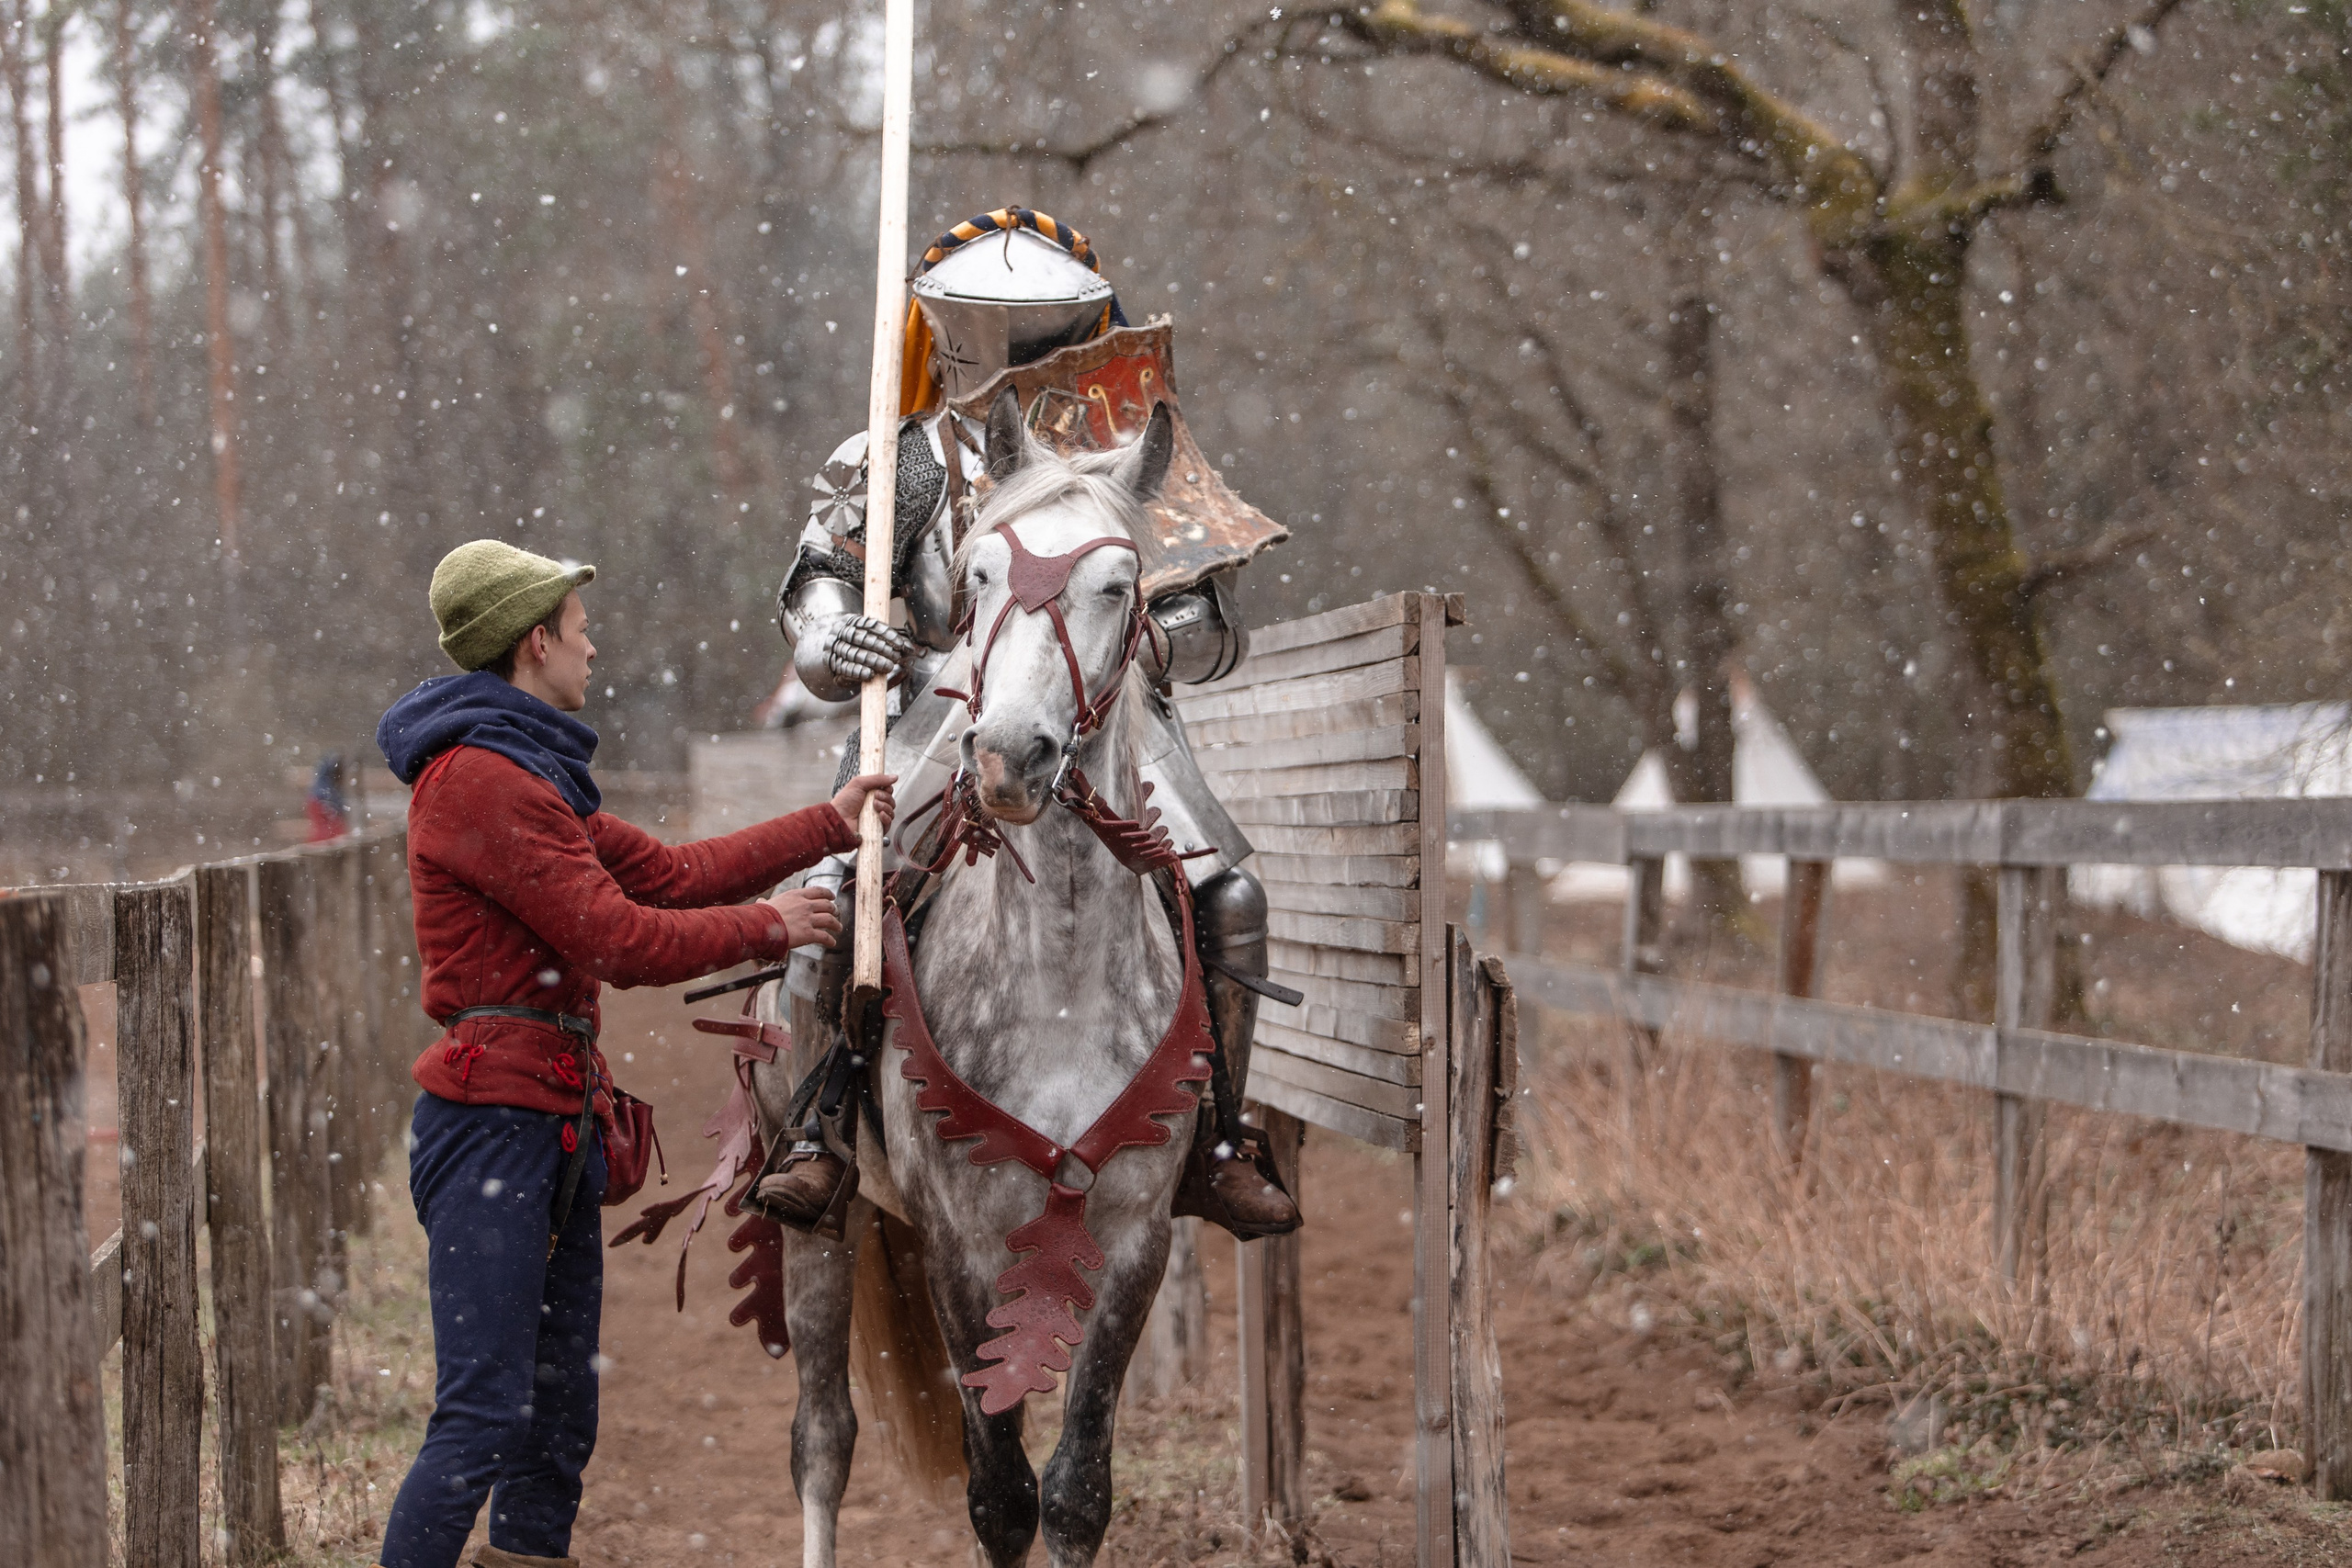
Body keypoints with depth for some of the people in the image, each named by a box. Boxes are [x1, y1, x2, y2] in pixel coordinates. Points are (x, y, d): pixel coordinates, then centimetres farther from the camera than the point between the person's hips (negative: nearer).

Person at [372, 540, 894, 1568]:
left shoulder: (531, 776, 19)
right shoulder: (482, 777, -15)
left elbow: (668, 872, 21)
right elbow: (621, 941, -17)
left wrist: (831, 826, 22)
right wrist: (769, 928, -4)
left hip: (559, 1119, 11)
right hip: (494, 1122, -10)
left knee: (560, 1406, 14)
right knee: (484, 1414, -14)